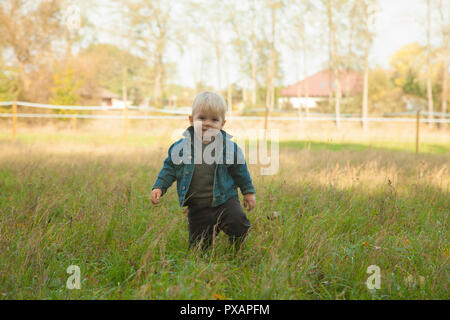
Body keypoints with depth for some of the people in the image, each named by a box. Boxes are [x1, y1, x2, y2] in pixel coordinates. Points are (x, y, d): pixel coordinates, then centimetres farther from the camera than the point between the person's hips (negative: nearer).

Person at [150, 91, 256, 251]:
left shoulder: (229, 147, -5)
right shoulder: (181, 146, -4)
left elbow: (240, 170, 9)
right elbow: (170, 167, 8)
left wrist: (249, 192, 13)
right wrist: (159, 187, -2)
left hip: (225, 201, -1)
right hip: (197, 208, 1)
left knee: (237, 221, -27)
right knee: (197, 247, 5)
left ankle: (238, 248, 8)